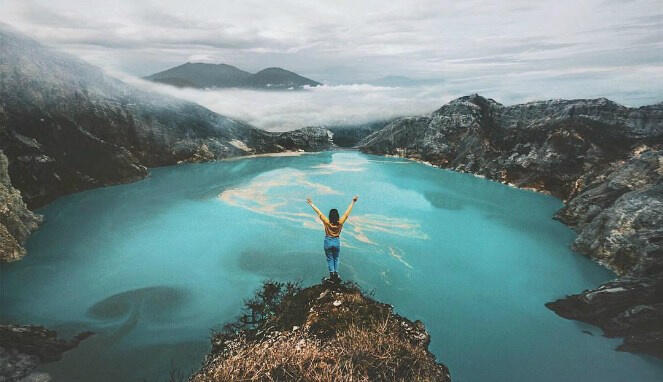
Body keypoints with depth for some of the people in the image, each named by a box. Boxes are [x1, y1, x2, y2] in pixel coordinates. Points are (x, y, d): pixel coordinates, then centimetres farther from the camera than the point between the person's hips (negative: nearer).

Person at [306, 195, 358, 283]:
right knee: (336, 259, 19)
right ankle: (336, 274, 17)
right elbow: (347, 212, -11)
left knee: (330, 259, 12)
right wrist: (353, 202, -5)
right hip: (337, 242, 1)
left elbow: (319, 212, -16)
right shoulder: (340, 222, -16)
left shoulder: (327, 222, -19)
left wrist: (311, 204, -11)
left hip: (328, 242, -1)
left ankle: (332, 275, 10)